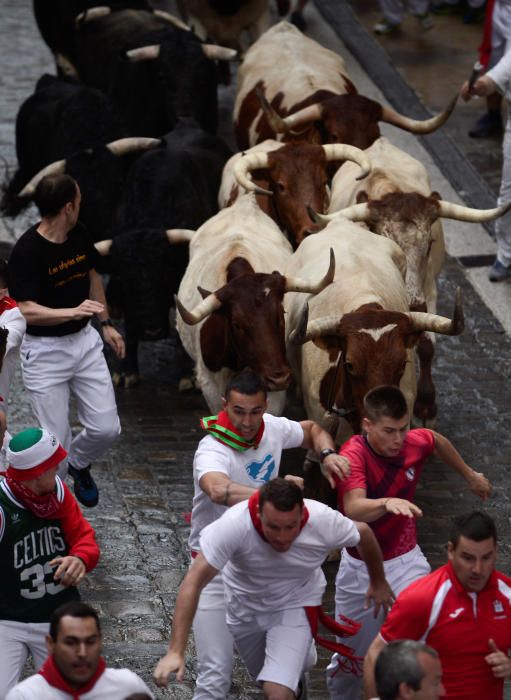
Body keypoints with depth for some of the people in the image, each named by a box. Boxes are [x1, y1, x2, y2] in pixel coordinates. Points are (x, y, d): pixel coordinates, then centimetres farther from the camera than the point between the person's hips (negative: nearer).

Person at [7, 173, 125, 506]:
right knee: (56, 441, -2)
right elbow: (26, 310, -28)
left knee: (106, 428, 3)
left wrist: (106, 323, 21)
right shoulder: (27, 251, -21)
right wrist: (74, 311, -41)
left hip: (84, 341, 6)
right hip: (45, 351, -6)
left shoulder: (79, 235, 0)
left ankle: (79, 465, 35)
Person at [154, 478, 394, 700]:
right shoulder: (234, 524, -38)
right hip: (245, 605, 1)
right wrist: (175, 652, -43)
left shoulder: (324, 522, -31)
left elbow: (363, 533, -7)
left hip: (296, 605, -1)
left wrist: (378, 583, 11)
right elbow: (193, 583, -36)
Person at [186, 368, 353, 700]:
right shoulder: (213, 450, -27)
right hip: (217, 568, -6)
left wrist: (327, 454, -5)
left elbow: (312, 429, 16)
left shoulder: (272, 428, -7)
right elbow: (219, 490, -51)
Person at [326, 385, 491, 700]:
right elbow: (354, 509, -44)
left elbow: (437, 440, 15)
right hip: (361, 568, -2)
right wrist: (387, 503, -64)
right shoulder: (354, 455, -26)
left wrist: (470, 474, 28)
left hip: (406, 562, 2)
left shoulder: (416, 443, -12)